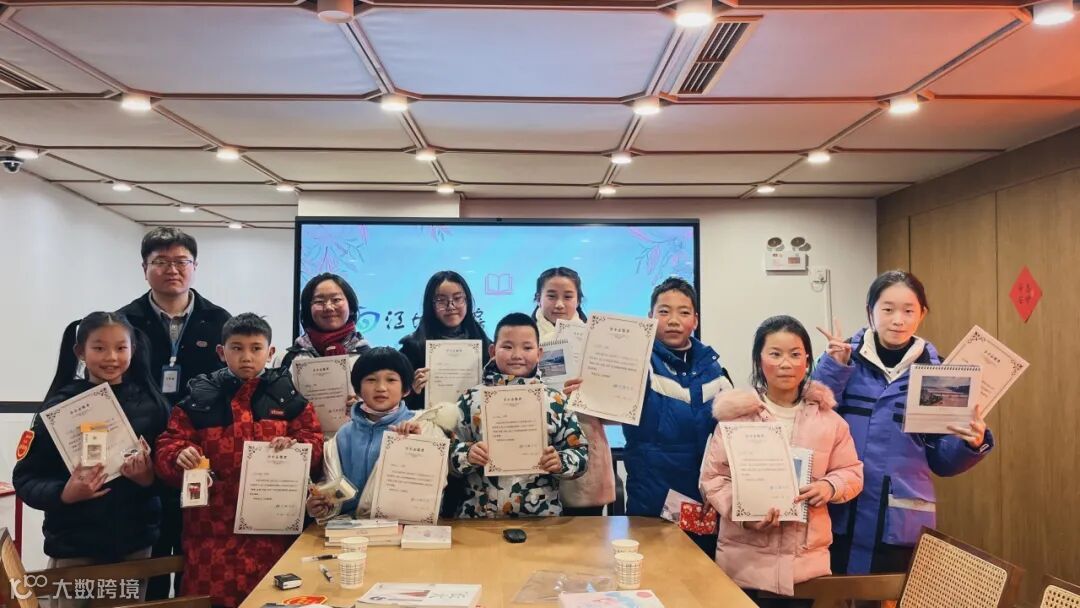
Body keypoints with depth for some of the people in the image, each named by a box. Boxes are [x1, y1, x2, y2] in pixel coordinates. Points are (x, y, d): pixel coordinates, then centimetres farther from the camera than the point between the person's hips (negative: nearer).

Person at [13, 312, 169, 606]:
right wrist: (64, 494, -23)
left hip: (135, 544, 2)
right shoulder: (60, 405, -7)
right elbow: (25, 479, -5)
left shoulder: (151, 404, -3)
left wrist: (150, 479, -18)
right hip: (74, 548, -2)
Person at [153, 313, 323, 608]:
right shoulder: (199, 399, 4)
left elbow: (315, 447, 2)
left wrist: (296, 447, -19)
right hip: (213, 526, 0)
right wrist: (179, 455, -19)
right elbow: (167, 447, 3)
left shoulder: (288, 397, 4)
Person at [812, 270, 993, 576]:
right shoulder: (843, 357, 0)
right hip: (838, 517, -1)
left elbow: (941, 462, 7)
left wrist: (973, 442, -12)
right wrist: (834, 367, -17)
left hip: (902, 523, 1)